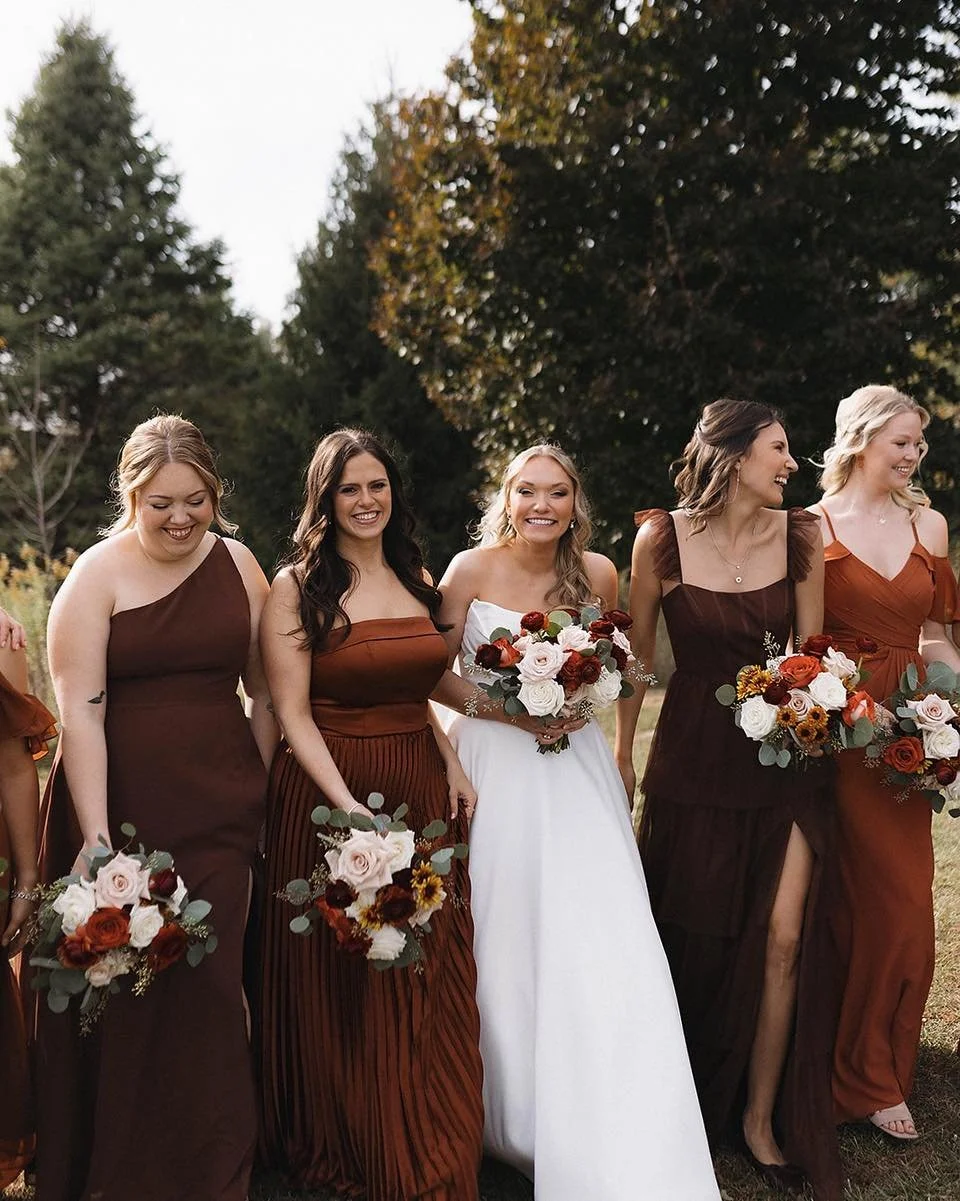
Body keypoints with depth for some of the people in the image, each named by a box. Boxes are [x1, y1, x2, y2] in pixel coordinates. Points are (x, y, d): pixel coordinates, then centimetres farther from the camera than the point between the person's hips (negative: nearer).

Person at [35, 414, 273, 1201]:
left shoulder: (239, 565, 6)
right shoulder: (97, 576, -5)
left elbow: (265, 691, 12)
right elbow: (79, 711, -12)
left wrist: (265, 794, 8)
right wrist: (95, 835, -18)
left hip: (219, 812, 3)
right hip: (120, 805, -2)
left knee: (207, 990, 8)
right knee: (117, 994, 4)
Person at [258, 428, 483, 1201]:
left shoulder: (416, 578, 10)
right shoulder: (299, 585, -7)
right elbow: (293, 716, -11)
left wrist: (452, 765, 5)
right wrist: (349, 806, -20)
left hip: (422, 794, 5)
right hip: (328, 798, -5)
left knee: (429, 989, 11)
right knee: (342, 994, 8)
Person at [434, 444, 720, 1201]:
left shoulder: (597, 573, 1)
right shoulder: (473, 569, -6)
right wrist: (508, 711, -14)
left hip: (575, 765, 2)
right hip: (494, 765, -1)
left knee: (601, 941, -6)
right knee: (506, 942, 3)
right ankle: (514, 1116, 24)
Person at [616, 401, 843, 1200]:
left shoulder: (800, 536, -3)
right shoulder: (662, 539, -9)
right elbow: (638, 652, 1)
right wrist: (621, 751, 6)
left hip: (782, 756, 2)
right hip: (693, 757, -1)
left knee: (783, 937, -2)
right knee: (690, 933, 11)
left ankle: (760, 1117, 19)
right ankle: (686, 1099, 37)